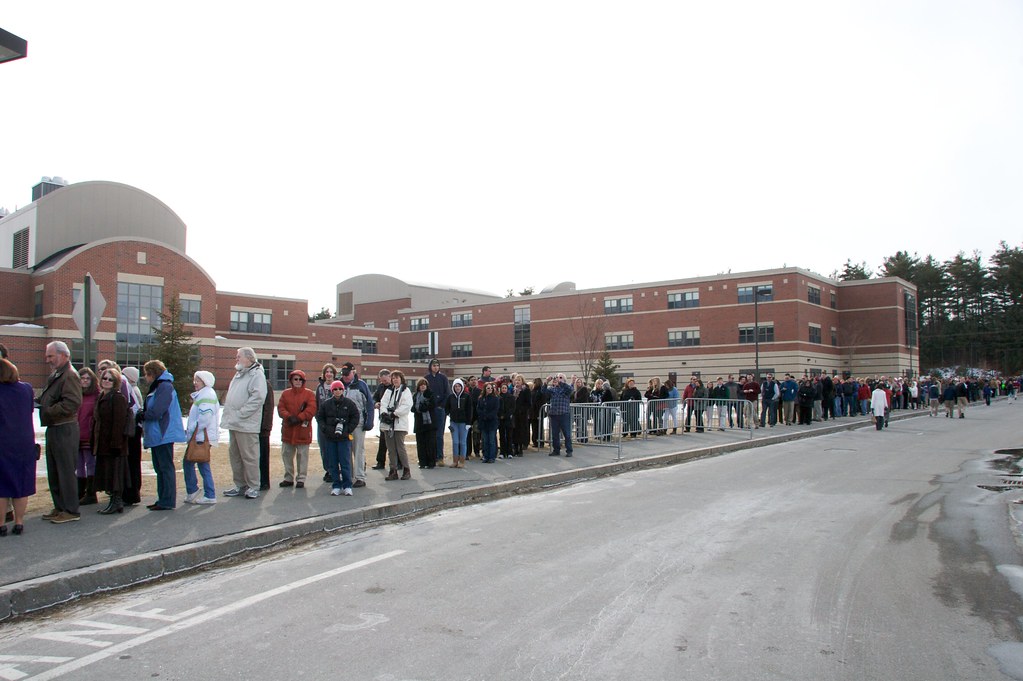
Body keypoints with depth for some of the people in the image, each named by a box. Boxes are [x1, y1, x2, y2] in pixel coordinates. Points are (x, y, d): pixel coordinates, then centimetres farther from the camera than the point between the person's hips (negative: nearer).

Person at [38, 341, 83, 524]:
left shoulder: (70, 376, -14)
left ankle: (71, 511, 2)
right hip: (53, 429, 10)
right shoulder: (54, 376, 17)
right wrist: (39, 403, 2)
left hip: (65, 430, -10)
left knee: (66, 471, -4)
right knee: (53, 472, 15)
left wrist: (48, 411, -19)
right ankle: (60, 507, 25)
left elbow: (72, 403, -25)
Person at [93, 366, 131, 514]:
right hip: (102, 444, 9)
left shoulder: (118, 398, -12)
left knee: (114, 471, -5)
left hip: (114, 443, -9)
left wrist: (115, 442, -22)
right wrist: (94, 440, 18)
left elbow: (119, 422, -18)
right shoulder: (101, 397, 17)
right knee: (106, 473, 12)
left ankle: (116, 501, 0)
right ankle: (117, 502, 18)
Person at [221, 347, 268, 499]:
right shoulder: (239, 374, 20)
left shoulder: (256, 374, -10)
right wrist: (228, 415, 12)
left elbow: (257, 398, -21)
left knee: (249, 457, -4)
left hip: (247, 425, -10)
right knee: (234, 455, 14)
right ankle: (240, 485, 24)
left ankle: (253, 487, 5)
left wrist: (240, 414, -21)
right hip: (234, 424, 10)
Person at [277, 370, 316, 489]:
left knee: (302, 455, 2)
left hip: (303, 430, -4)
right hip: (288, 430, 4)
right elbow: (280, 408, 1)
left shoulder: (309, 394, 0)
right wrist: (289, 417, -16)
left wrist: (298, 418, -18)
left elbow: (311, 409, -11)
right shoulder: (285, 393, 9)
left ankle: (301, 479, 10)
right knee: (287, 454, 10)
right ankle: (289, 478, 21)